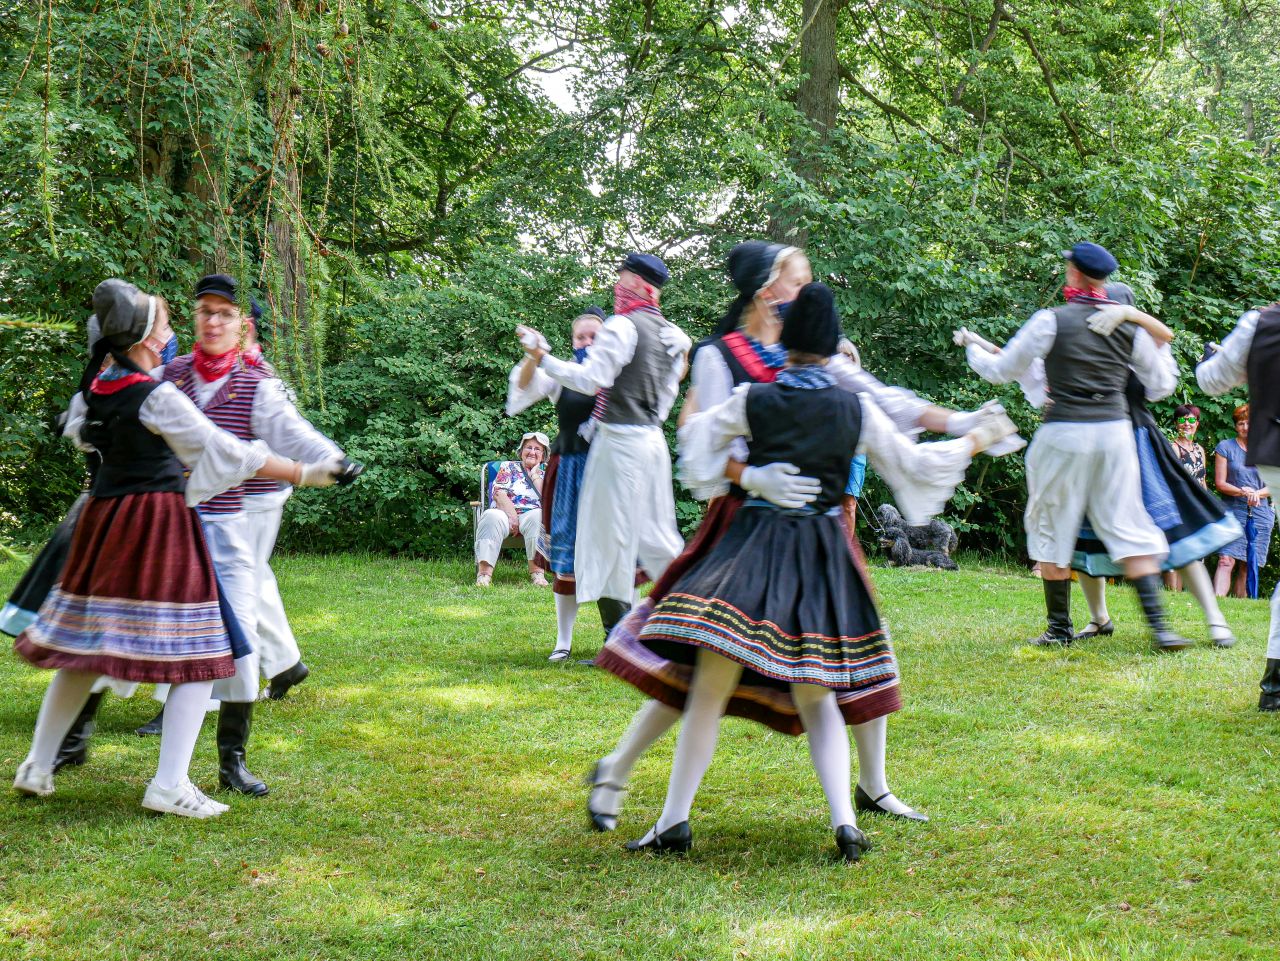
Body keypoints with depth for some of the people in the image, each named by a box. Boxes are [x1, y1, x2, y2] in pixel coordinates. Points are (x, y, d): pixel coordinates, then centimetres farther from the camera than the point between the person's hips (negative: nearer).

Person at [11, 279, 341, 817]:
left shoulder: (94, 389, 5)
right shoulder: (157, 398, -14)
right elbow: (226, 452, -11)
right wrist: (302, 475, -3)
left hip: (104, 520, 8)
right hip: (158, 523, -7)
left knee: (81, 648, 17)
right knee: (197, 655, -2)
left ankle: (37, 768, 23)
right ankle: (169, 786, -6)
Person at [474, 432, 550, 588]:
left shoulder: (545, 473, 22)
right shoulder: (508, 467, 18)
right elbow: (499, 494, 2)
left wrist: (535, 475, 6)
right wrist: (512, 516, -12)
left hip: (532, 515, 1)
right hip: (506, 513, -1)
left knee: (538, 516, -35)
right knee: (491, 516, -35)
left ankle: (536, 569, -38)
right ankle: (484, 571, -46)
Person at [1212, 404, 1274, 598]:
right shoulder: (1225, 447, 5)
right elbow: (1220, 483, 0)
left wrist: (1257, 493, -11)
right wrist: (1241, 491, -17)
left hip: (1261, 514, 3)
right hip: (1234, 511, -3)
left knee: (1248, 567, 2)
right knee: (1226, 560, -18)